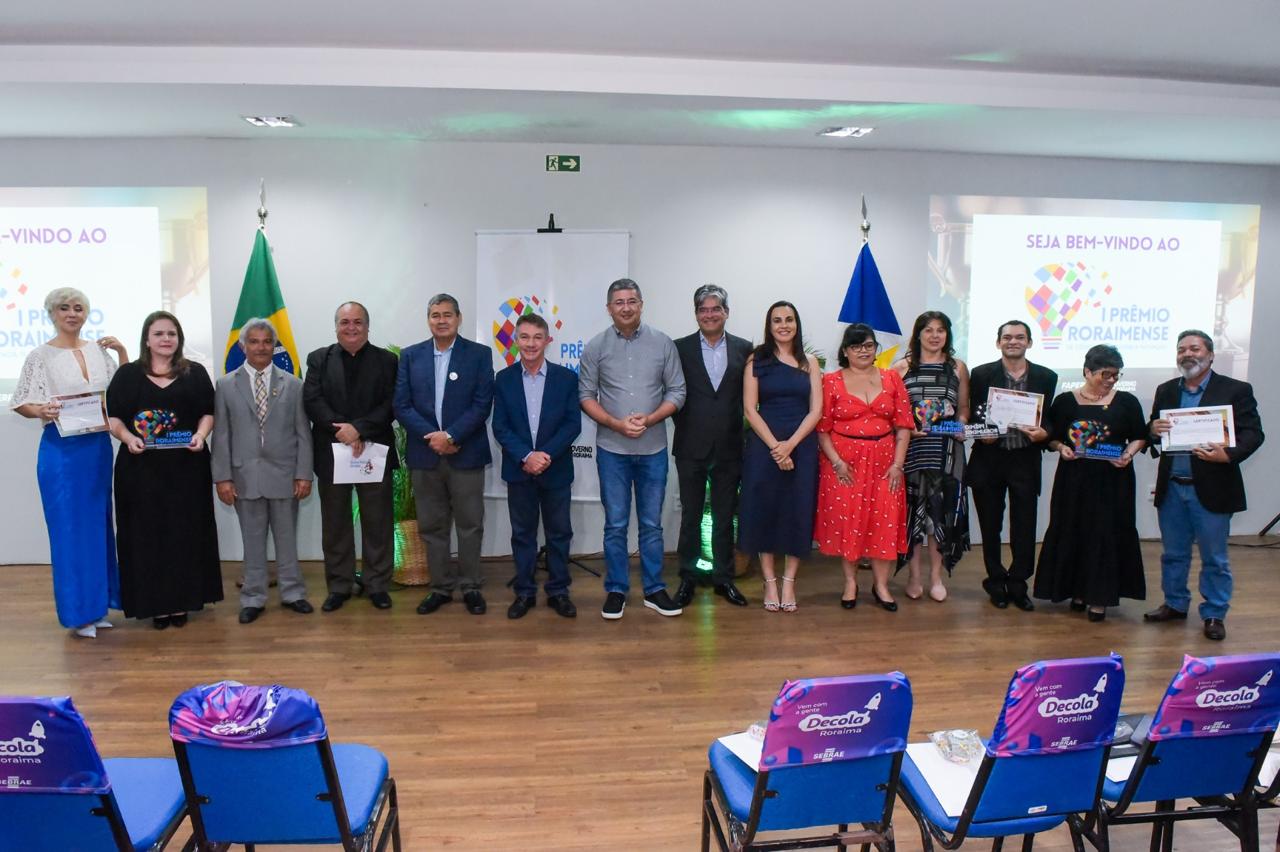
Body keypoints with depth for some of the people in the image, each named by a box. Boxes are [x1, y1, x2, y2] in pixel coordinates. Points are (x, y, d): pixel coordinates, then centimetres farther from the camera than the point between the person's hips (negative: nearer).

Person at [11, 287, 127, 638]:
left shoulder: (98, 350, 8)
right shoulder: (41, 356, -4)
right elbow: (19, 403, -2)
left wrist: (121, 352, -1)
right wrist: (41, 410, -22)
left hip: (98, 446, 5)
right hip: (61, 449, -4)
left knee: (98, 524, 11)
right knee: (70, 528, 1)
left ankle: (99, 602, 23)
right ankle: (79, 611, 10)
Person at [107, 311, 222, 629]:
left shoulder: (195, 373, 7)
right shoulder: (127, 374, 5)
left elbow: (208, 412, 7)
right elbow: (113, 416, 4)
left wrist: (201, 434, -12)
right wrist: (127, 437, -14)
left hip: (186, 466, 1)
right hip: (140, 467, 0)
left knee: (184, 533, 5)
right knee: (147, 534, 2)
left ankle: (182, 601, 14)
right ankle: (154, 603, 10)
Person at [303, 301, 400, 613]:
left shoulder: (387, 360, 3)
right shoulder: (318, 359, 7)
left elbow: (392, 405, -6)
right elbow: (312, 401, -5)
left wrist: (359, 428, -18)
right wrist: (343, 431, -17)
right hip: (331, 453, 1)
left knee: (378, 523, 5)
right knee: (335, 524, 9)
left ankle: (378, 584, 17)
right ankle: (339, 586, 21)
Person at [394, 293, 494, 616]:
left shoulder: (479, 354, 0)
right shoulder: (410, 355, 7)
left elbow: (482, 405, -6)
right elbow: (402, 406, 1)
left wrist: (450, 435, -15)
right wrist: (432, 437, -11)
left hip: (466, 453, -2)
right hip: (424, 454, 2)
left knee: (470, 525, 4)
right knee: (432, 526, 9)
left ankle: (471, 586, 17)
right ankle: (441, 587, 21)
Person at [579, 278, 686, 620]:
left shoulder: (662, 343, 0)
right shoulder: (596, 347, -1)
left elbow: (677, 392, 1)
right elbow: (586, 395, 0)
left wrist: (649, 419, -13)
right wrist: (616, 424, -13)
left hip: (653, 449, 1)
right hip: (612, 449, 0)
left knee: (651, 524, 10)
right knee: (615, 525, 6)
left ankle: (654, 589, 21)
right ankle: (616, 591, 18)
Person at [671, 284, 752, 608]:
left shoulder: (744, 349, 3)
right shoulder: (680, 348, 0)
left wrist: (735, 427, -2)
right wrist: (684, 424, -2)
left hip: (729, 447, 1)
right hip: (691, 447, -1)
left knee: (725, 517, 11)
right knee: (690, 515, 8)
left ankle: (724, 578, 23)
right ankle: (688, 578, 20)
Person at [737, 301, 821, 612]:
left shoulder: (809, 362, 8)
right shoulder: (756, 361, 3)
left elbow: (816, 410, 1)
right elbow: (750, 410, -3)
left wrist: (790, 444, -12)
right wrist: (775, 446, -13)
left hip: (802, 446, 1)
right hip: (764, 445, -1)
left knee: (797, 512, 3)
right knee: (764, 510, 1)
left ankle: (789, 582, 14)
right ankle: (770, 581, 13)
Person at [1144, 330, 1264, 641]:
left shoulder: (1236, 390, -3)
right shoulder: (1165, 391, 10)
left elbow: (1253, 434, -8)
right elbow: (1152, 434, 11)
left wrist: (1228, 454, -26)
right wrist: (1153, 430, -13)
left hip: (1211, 489, -4)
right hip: (1171, 488, 4)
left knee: (1214, 558, 6)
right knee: (1173, 554, 15)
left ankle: (1214, 615, 18)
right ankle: (1175, 604, 30)